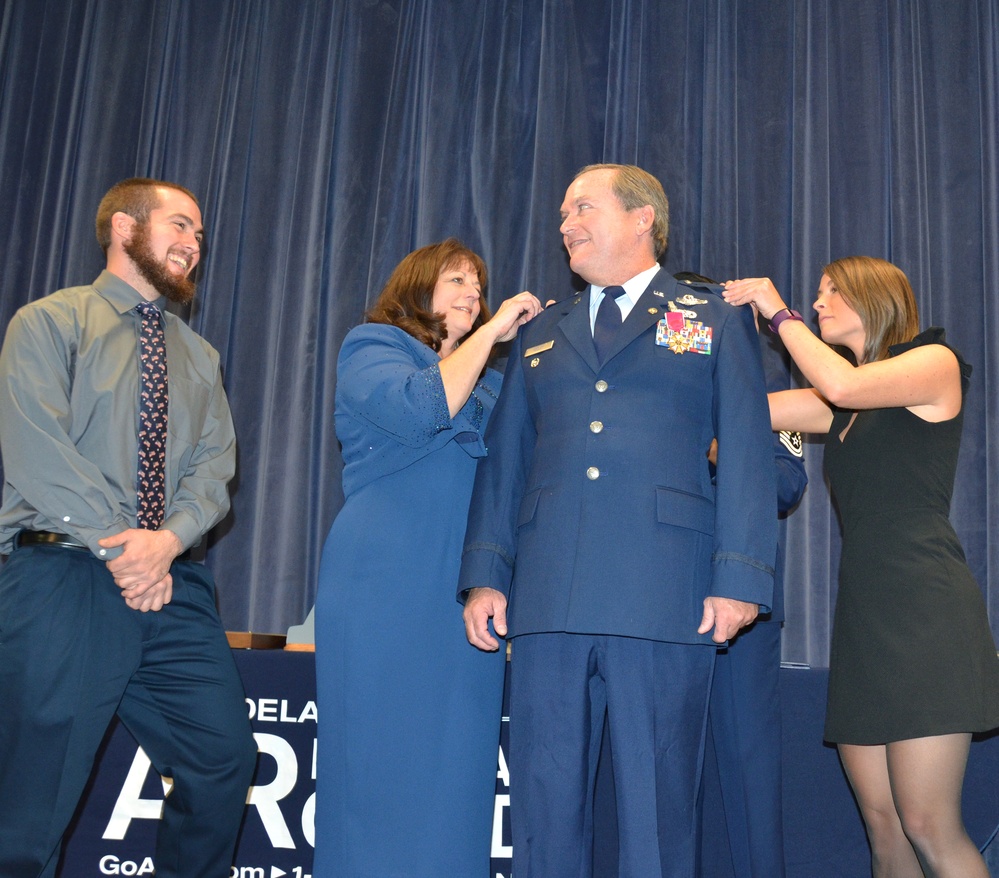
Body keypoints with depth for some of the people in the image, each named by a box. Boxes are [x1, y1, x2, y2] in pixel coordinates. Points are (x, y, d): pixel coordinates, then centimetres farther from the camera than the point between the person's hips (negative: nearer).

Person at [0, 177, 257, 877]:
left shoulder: (199, 357, 19)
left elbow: (214, 467, 6)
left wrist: (168, 540, -13)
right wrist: (119, 546, -15)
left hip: (175, 587, 5)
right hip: (62, 579, -4)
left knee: (226, 761, 3)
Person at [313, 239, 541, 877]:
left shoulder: (489, 382, 24)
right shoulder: (371, 346, 6)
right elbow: (418, 409, -14)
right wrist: (492, 332, -8)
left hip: (466, 597, 6)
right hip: (387, 586, -5)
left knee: (458, 765, 3)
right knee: (381, 759, -3)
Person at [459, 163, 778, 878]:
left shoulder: (717, 320, 12)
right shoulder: (541, 335, 22)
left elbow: (747, 451, 3)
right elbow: (504, 459, 17)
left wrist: (741, 576, -8)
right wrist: (486, 573, 6)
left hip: (664, 598, -3)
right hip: (547, 597, 4)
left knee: (658, 804, 2)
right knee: (544, 800, 7)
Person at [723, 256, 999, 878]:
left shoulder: (936, 362, 3)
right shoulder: (838, 406, 22)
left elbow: (844, 385, -15)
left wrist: (778, 312, -3)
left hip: (925, 608, -7)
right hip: (861, 614, 7)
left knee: (928, 828, -9)